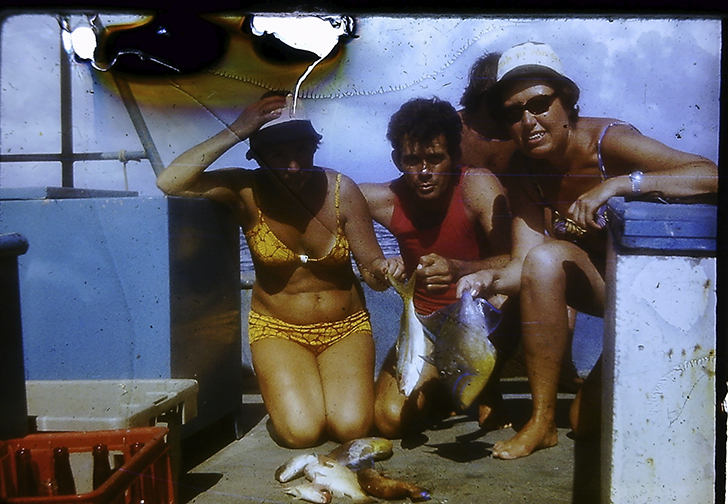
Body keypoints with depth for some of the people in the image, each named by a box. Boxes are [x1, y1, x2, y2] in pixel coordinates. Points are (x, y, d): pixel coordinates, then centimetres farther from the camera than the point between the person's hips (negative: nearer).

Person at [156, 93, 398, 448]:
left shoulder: (341, 190, -11)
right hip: (278, 329, -1)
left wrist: (382, 272, -32)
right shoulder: (246, 191, -14)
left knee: (352, 427, -18)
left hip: (345, 328, 1)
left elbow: (371, 268, -8)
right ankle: (282, 390, 16)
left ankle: (340, 387, 18)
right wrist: (235, 132, -27)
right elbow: (169, 182, -28)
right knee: (301, 431, -19)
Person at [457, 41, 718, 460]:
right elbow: (524, 264, -17)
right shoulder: (526, 171, -9)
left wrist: (620, 183, -44)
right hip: (603, 283, 4)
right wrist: (492, 279, -37)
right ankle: (542, 421, -2)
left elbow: (710, 175, -34)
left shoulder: (607, 140, -23)